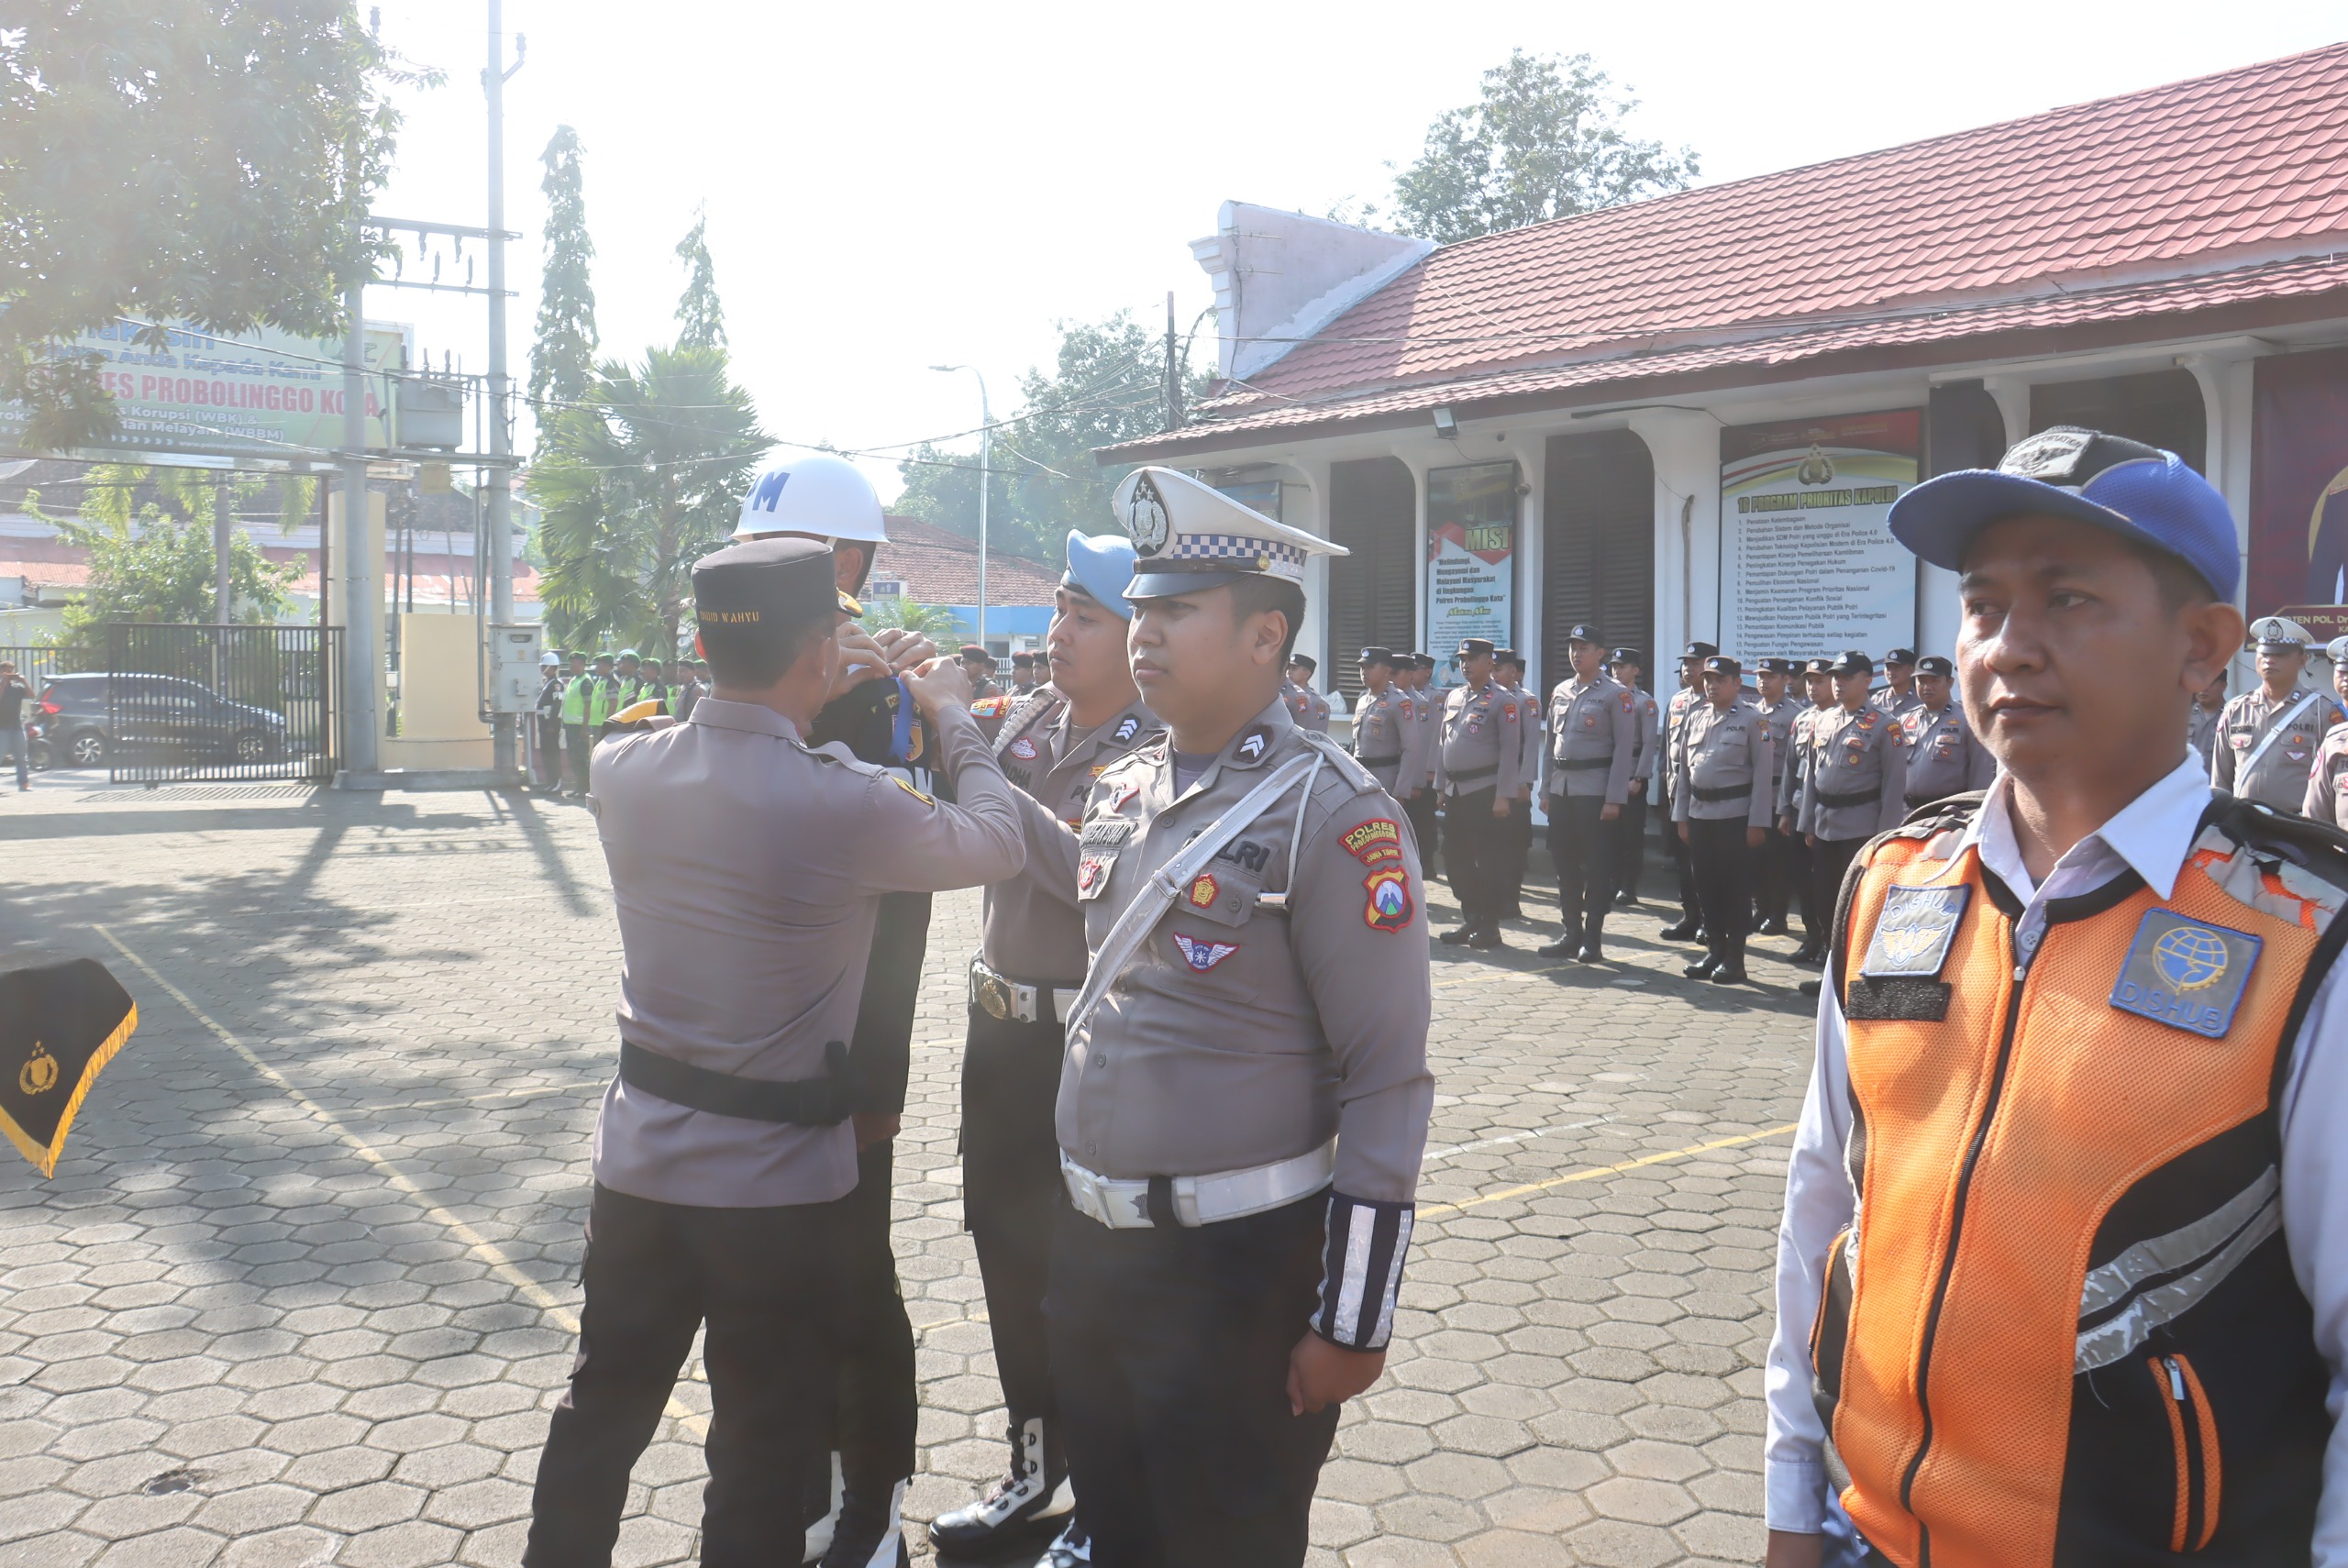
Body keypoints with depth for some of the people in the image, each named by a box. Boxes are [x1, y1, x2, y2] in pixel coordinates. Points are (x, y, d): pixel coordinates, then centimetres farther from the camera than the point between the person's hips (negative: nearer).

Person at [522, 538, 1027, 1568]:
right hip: (776, 1180, -5)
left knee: (603, 1407, 24)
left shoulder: (622, 769, -8)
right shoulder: (845, 804, -24)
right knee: (761, 1452, 13)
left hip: (640, 1159, 5)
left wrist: (796, 707, 19)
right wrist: (954, 716, 9)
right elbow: (1000, 845, -6)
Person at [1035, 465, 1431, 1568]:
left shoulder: (1331, 813, -16)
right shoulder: (1120, 791, 6)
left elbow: (1387, 1085, -16)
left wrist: (1351, 1325, -15)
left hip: (1238, 1271, -6)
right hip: (1088, 1249, 7)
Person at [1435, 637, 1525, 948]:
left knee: (1487, 860, -2)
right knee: (1455, 858, 9)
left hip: (1484, 791, -7)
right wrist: (1440, 786, 15)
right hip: (1455, 791, 7)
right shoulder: (1453, 697, 13)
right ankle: (1471, 919, 21)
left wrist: (1503, 796, -16)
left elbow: (1511, 751, -11)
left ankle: (1490, 927, 7)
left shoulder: (1502, 701, -7)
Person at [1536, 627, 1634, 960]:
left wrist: (1615, 799, -15)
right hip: (1561, 790, 6)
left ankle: (1592, 939, 6)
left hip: (1595, 791, -6)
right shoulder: (1560, 692, 13)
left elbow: (1624, 749, -10)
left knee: (1596, 868, -1)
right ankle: (1571, 933, 18)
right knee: (1564, 865, 9)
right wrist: (1545, 789, 10)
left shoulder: (1616, 695, -6)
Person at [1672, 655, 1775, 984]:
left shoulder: (1753, 720, -5)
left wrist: (1757, 822, -12)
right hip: (1699, 813, 6)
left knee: (1735, 887, 0)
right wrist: (1681, 815, 10)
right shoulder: (1696, 719, 12)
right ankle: (1714, 951, 19)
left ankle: (1734, 959, 6)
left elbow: (1763, 773, -8)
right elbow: (1684, 769, 14)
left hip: (1735, 814, -5)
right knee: (1706, 886, 9)